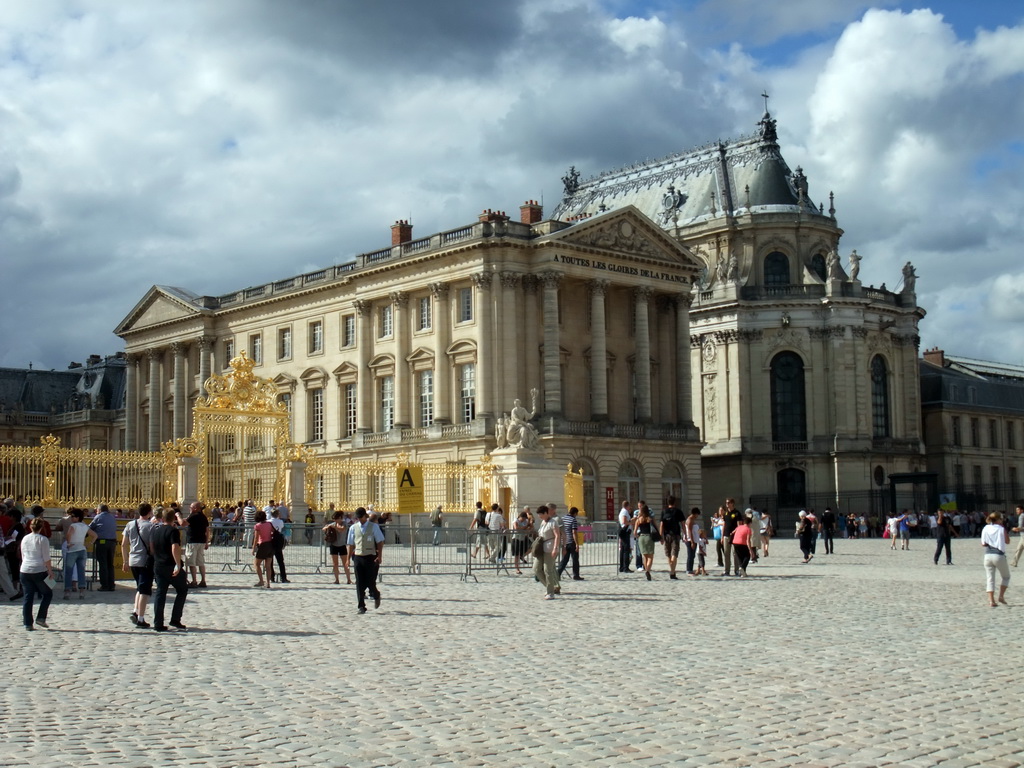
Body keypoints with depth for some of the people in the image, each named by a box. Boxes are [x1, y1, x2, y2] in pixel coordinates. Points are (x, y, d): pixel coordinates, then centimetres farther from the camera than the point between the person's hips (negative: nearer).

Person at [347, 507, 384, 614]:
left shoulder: (374, 527, 1)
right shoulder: (353, 528, 8)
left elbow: (380, 542, 0)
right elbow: (351, 544, 12)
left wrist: (379, 556, -10)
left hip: (371, 557, -2)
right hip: (358, 557, 2)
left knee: (370, 581, -3)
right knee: (359, 583, -1)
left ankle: (376, 595, 29)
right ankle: (361, 606, 4)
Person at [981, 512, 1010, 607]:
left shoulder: (985, 529, 4)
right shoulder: (1001, 529, -5)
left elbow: (983, 544, 2)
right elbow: (1007, 541, 6)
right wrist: (1005, 530, 10)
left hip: (988, 555, 3)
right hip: (999, 555, -3)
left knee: (990, 579, 5)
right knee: (1006, 576, 19)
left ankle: (991, 600, -3)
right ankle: (1001, 596, 8)